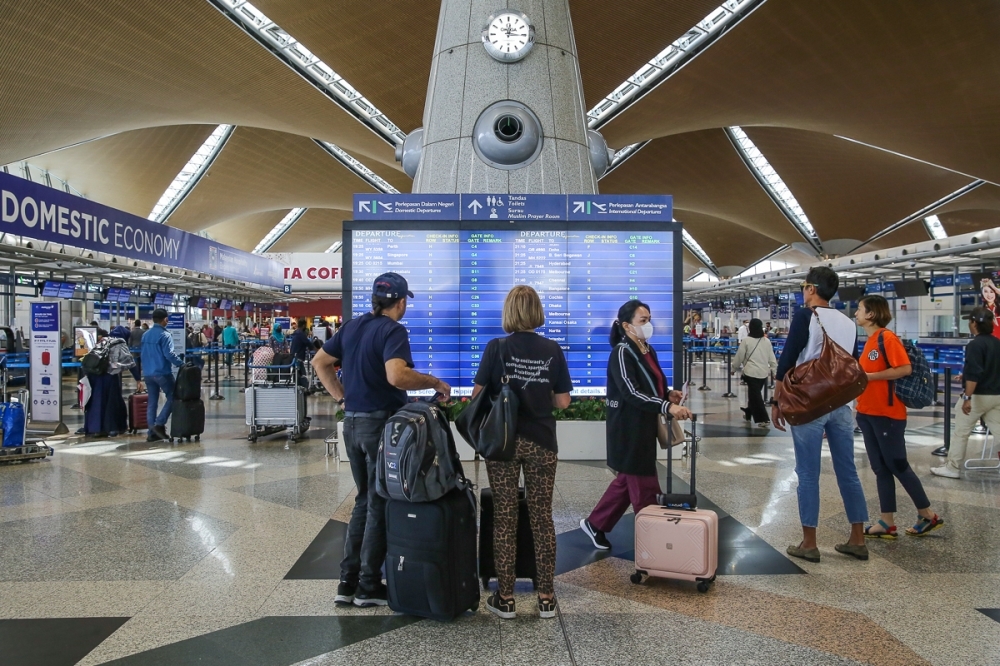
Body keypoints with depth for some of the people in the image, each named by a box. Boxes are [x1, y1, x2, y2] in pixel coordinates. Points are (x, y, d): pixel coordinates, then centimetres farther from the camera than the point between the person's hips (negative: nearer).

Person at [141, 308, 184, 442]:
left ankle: (152, 432, 10)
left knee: (152, 402, 10)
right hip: (162, 372, -8)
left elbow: (144, 354, 18)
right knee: (172, 398, 3)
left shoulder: (145, 334, 13)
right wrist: (181, 364, -13)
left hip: (148, 373, 8)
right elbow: (169, 354, -20)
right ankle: (159, 424, -9)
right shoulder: (164, 335, -12)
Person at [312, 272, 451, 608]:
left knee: (364, 500, 18)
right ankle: (369, 586, 14)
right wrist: (435, 382, -17)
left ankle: (348, 583, 20)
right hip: (381, 422, -7)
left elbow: (320, 361, 16)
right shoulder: (393, 331, -14)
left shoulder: (352, 326, 9)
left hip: (352, 422, 7)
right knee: (380, 504, 5)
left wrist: (341, 396, 15)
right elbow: (397, 376, -30)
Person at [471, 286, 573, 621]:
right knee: (542, 517, 10)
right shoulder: (552, 350, -3)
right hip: (542, 442, 1)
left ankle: (505, 598, 15)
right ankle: (546, 598, 17)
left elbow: (477, 395, -5)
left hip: (503, 441, -1)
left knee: (505, 518, 8)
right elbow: (563, 401, -1)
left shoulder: (496, 348, -8)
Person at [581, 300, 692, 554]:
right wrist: (668, 407, -33)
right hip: (629, 430, -9)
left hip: (644, 428, 10)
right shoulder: (621, 353, -16)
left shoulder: (648, 350, 11)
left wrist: (669, 395, 0)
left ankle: (595, 524, 30)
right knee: (644, 487, -2)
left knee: (627, 481, 17)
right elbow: (631, 393, -26)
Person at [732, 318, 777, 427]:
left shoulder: (746, 340, -7)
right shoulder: (767, 341, 5)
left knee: (755, 395, -1)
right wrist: (773, 369, 16)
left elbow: (739, 356, -1)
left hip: (751, 372, -5)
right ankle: (748, 414, 34)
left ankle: (763, 419, -8)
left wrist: (734, 368, 13)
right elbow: (771, 357, 7)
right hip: (763, 373, 5)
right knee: (754, 394, 19)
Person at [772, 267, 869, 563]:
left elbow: (787, 361, -10)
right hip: (841, 404, 6)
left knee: (808, 474, 0)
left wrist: (777, 401, -4)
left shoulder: (805, 317, -7)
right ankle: (858, 540, 19)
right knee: (847, 471, 12)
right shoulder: (849, 323, 11)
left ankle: (809, 544, 6)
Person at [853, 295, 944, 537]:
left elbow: (905, 368, -23)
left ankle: (928, 515, 19)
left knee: (898, 465, 2)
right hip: (868, 413, 9)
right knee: (880, 468, 9)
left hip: (887, 414, -9)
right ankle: (887, 523, 15)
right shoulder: (870, 341, 12)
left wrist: (868, 376, -21)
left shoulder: (887, 338, -14)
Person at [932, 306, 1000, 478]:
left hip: (978, 395, -8)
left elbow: (973, 374, -24)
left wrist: (967, 397, -25)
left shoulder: (975, 344, -16)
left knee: (961, 432, 4)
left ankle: (953, 468, 12)